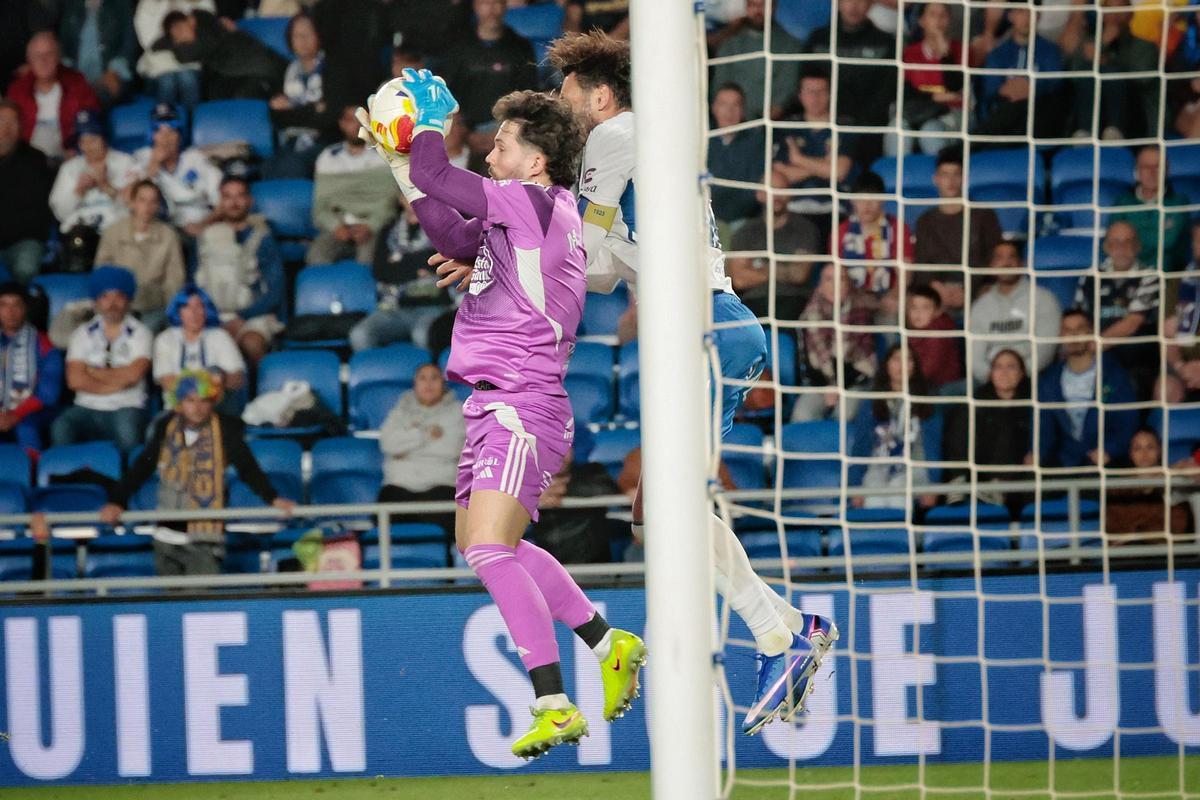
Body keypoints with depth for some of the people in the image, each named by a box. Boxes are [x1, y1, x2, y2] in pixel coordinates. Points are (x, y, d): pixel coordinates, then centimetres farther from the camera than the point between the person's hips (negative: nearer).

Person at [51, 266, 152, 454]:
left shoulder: (140, 333, 8)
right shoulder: (83, 334, 13)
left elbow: (133, 374, -8)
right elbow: (75, 380, 0)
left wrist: (93, 372, 1)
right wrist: (117, 383, -4)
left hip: (126, 407, -2)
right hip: (87, 408, 2)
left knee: (127, 430, -38)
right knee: (61, 429, -31)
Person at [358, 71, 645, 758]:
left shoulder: (536, 202, -12)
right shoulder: (521, 212, 16)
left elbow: (435, 179, -18)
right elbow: (456, 238, 24)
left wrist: (430, 126, 2)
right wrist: (398, 159, 20)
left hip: (524, 408, -11)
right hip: (494, 408, 11)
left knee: (490, 548, -22)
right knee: (480, 544, 22)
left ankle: (555, 707, -25)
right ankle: (610, 644, 30)